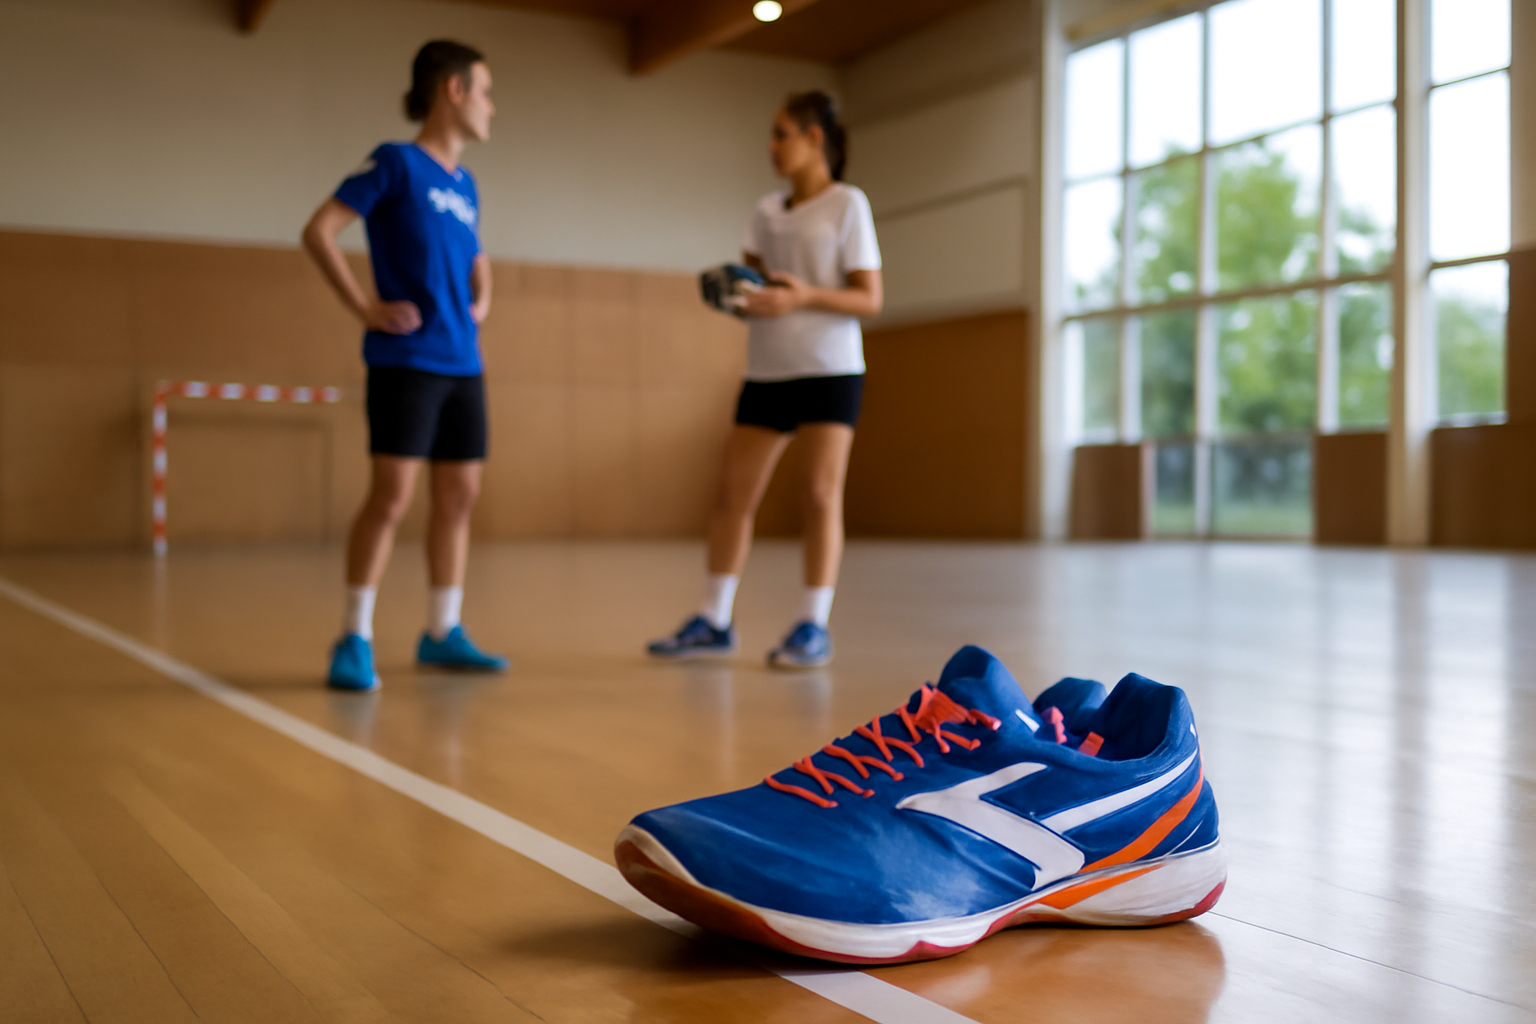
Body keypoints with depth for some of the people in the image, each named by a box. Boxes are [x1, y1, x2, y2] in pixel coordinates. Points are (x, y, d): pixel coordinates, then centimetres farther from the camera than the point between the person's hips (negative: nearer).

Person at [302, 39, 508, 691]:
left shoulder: (465, 184, 16)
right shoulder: (395, 162, -5)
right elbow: (318, 231, -11)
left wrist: (482, 301, 13)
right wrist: (365, 309, -13)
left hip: (463, 366, 7)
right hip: (406, 362, -7)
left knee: (459, 496, 8)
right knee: (391, 495, -10)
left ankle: (443, 633, 18)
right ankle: (354, 639, -1)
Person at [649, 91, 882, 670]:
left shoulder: (847, 204, -2)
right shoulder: (766, 212, 14)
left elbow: (870, 299, -6)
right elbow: (751, 283, 14)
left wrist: (805, 296, -21)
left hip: (829, 369, -5)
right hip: (766, 371, 6)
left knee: (820, 492, -6)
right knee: (733, 494, 4)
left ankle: (813, 627, 1)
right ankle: (713, 622, 11)